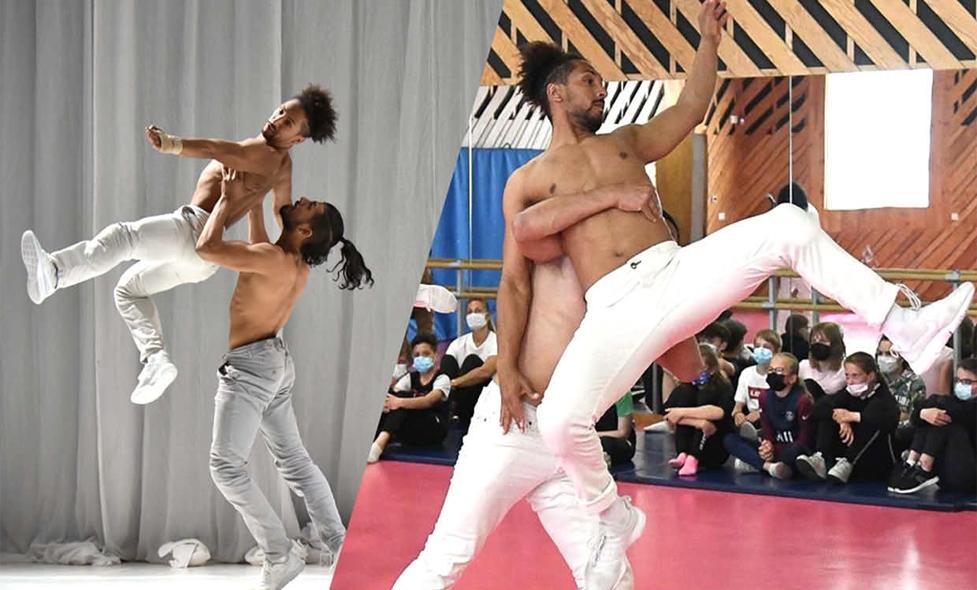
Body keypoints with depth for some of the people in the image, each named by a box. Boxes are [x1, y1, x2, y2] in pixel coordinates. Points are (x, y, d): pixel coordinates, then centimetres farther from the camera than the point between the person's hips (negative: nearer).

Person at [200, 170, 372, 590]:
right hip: (275, 365, 9)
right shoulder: (297, 266, 4)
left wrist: (229, 199, -13)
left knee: (226, 466, -5)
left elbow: (206, 248, -26)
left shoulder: (274, 260, -22)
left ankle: (280, 556, -5)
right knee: (295, 460, 13)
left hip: (250, 366, -9)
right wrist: (252, 201, 23)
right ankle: (340, 545, 14)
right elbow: (257, 251, 26)